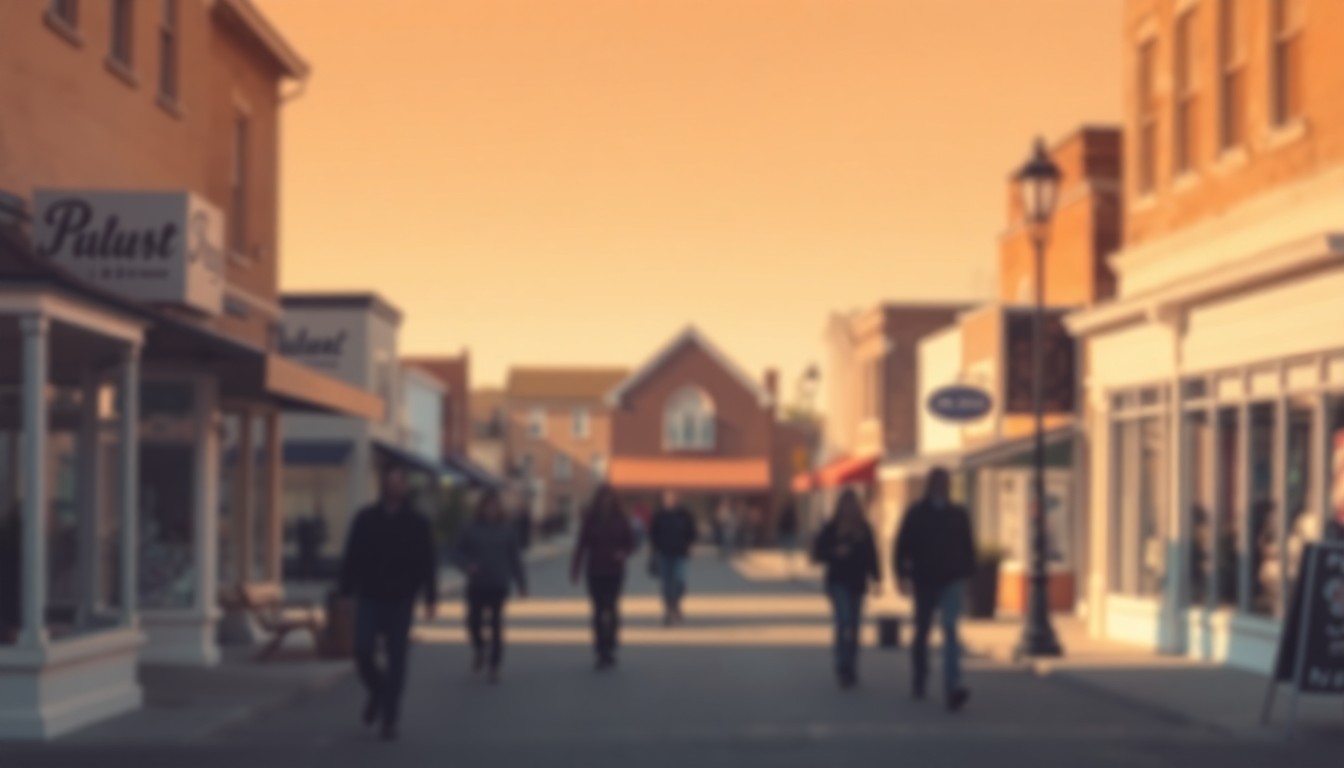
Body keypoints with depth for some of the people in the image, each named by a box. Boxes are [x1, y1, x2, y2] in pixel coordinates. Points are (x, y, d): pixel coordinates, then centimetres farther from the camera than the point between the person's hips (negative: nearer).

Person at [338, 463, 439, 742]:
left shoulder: (417, 523, 3)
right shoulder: (365, 519, 4)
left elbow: (428, 563, 0)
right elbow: (351, 559, 6)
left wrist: (430, 598, -9)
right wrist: (345, 592, 0)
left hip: (401, 602, -1)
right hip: (369, 599, 1)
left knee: (397, 660, -1)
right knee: (363, 652, -8)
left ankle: (389, 719, 7)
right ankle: (376, 692, 24)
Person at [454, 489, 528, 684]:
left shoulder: (507, 530, 2)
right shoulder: (471, 529, 0)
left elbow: (515, 558, 6)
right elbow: (460, 553, 4)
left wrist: (521, 583, 4)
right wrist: (467, 566, -17)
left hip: (499, 586, 0)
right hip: (476, 585, 0)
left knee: (496, 626, 0)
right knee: (474, 621, -2)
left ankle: (494, 666, 8)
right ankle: (480, 650, 29)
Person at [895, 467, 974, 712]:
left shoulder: (959, 514, 7)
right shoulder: (916, 513, 2)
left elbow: (967, 547, 13)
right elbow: (903, 545, 1)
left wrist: (967, 574, 7)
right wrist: (903, 574, -7)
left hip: (952, 582, 0)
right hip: (925, 582, 0)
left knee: (950, 631, -16)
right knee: (922, 632, 13)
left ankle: (952, 689, -26)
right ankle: (919, 681, 33)